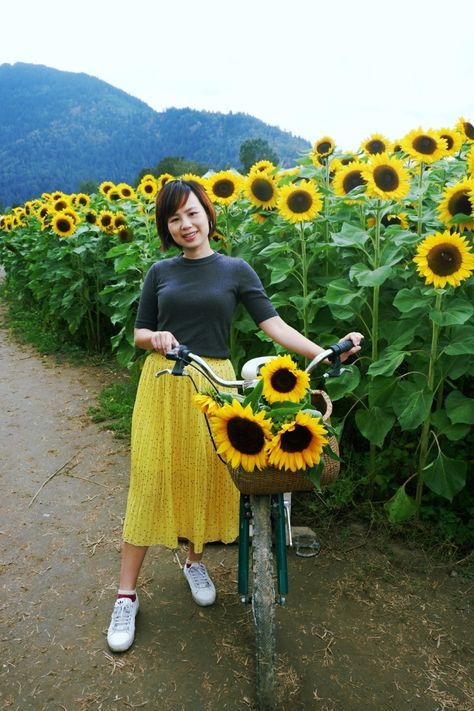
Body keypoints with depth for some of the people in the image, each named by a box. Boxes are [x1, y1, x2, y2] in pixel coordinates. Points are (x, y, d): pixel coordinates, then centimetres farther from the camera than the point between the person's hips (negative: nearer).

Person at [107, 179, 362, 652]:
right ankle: (126, 594, 14)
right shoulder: (160, 272, 6)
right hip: (162, 385, 0)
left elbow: (274, 326, -4)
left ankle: (195, 560, 36)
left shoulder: (236, 270, 2)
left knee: (207, 478, 8)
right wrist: (155, 338, -14)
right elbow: (139, 334, 10)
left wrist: (323, 352, -17)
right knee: (150, 482, 0)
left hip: (213, 386, 0)